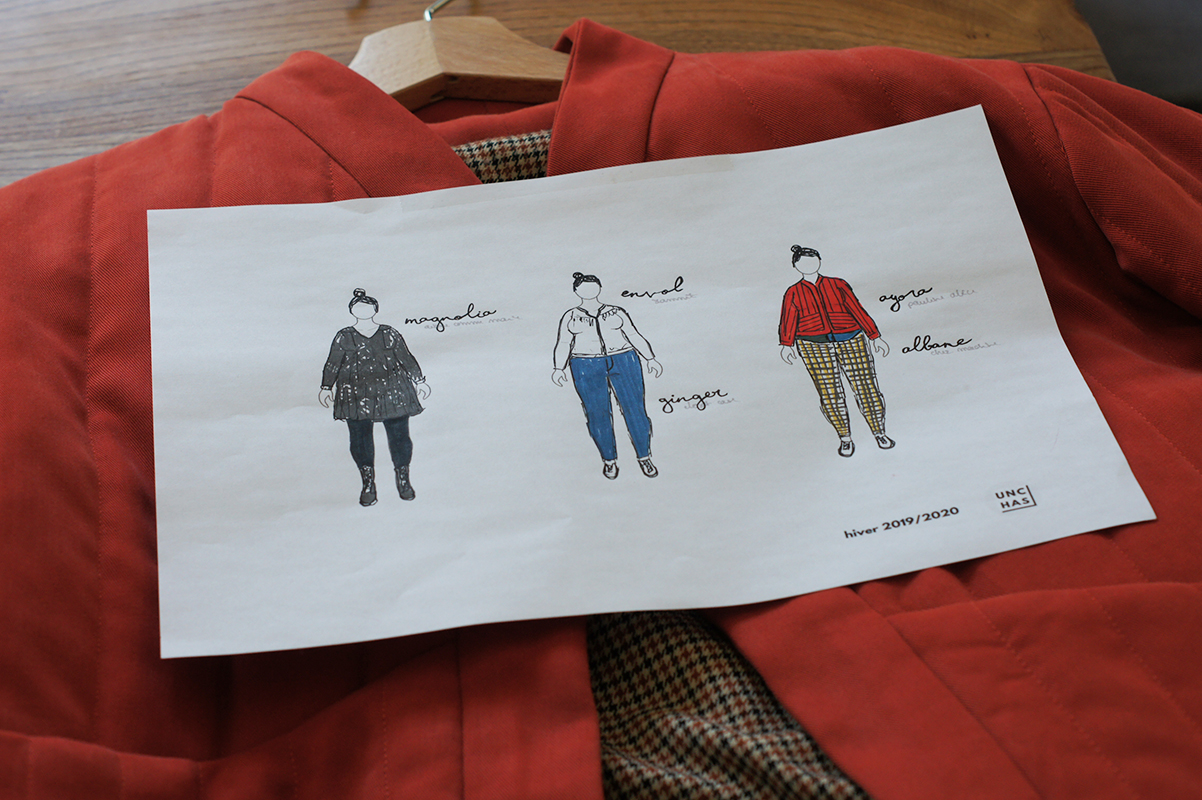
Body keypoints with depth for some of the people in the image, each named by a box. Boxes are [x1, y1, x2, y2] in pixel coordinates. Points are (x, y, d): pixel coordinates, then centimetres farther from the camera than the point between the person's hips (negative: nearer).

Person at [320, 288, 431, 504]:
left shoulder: (390, 335, 5)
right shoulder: (344, 338, 4)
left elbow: (406, 359, 13)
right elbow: (333, 364, 9)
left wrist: (419, 381, 15)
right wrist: (326, 387, 5)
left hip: (393, 393, 0)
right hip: (356, 396, 0)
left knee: (399, 435, 1)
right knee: (360, 438, -1)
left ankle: (403, 479, 19)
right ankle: (368, 484, 12)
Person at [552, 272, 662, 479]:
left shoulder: (616, 313, 15)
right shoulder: (570, 317, 16)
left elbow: (634, 336, 16)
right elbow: (563, 344, 11)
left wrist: (650, 359, 7)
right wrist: (559, 368, -4)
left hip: (623, 361, 0)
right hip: (586, 366, 0)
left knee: (634, 408, -7)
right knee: (597, 413, -6)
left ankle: (644, 457, 4)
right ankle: (609, 460, 9)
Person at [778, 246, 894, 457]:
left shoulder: (838, 285, 15)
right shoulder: (793, 293, 12)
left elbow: (858, 311, 15)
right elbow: (788, 321, -2)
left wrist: (875, 337, 12)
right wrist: (786, 344, -19)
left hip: (851, 340, 1)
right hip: (813, 345, 0)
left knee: (865, 386, -4)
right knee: (829, 392, -6)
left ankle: (879, 433, 14)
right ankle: (845, 438, 12)